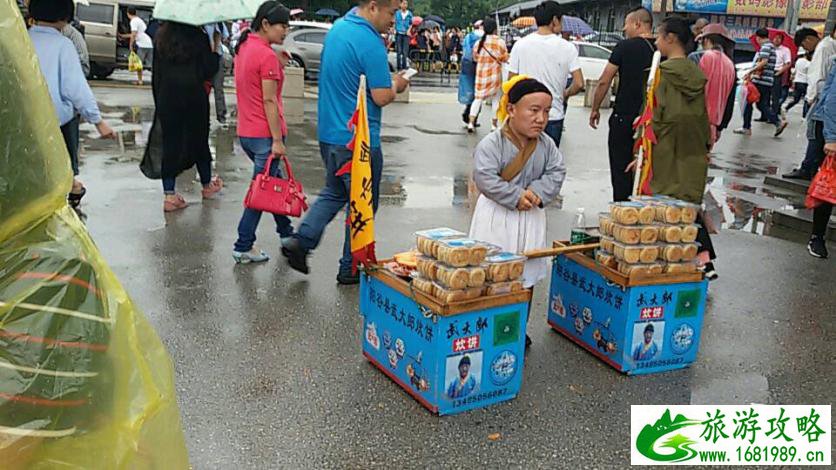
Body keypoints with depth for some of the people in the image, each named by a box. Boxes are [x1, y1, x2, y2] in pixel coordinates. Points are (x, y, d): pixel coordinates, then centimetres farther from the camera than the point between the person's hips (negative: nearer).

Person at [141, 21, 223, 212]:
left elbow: (156, 73, 5)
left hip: (167, 98, 2)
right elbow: (209, 71, -8)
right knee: (199, 140, 14)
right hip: (194, 97, -2)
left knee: (169, 143, 5)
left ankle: (169, 195, 1)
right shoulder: (199, 37, -9)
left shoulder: (161, 38, 3)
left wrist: (159, 100, 13)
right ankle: (207, 185, 33)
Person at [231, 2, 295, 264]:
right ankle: (243, 248, 5)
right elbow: (269, 101, -20)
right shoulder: (267, 56, -17)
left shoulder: (243, 47, 11)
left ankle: (286, 233, 35)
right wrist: (277, 141, -18)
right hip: (264, 134, -9)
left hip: (245, 132, 9)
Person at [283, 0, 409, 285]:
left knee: (334, 193, 23)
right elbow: (382, 97, -21)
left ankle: (302, 241, 10)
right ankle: (351, 269, 16)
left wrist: (388, 80, 14)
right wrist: (396, 85, 1)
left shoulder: (337, 29, 9)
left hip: (329, 133, 8)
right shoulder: (370, 43, -19)